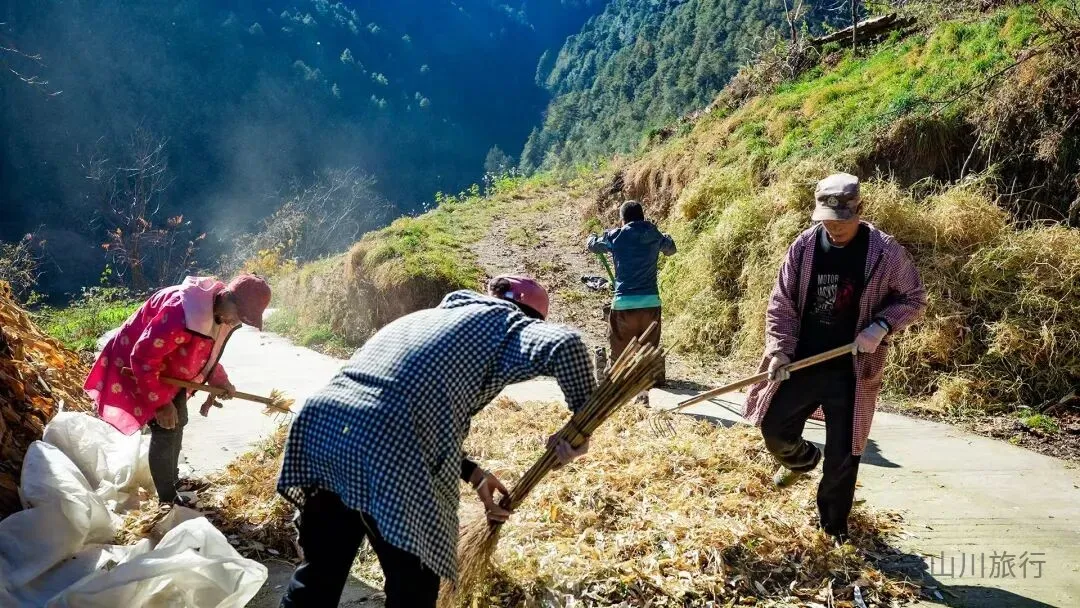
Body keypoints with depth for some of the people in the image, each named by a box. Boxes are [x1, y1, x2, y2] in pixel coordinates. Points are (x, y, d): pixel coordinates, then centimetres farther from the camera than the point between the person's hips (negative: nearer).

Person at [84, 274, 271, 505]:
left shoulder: (221, 313, -11)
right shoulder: (182, 312, -40)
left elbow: (207, 351, 8)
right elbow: (143, 359, -34)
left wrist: (220, 381, -6)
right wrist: (161, 403, -27)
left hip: (170, 368, 9)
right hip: (138, 367, -9)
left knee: (178, 422, 20)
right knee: (165, 429, -10)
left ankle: (173, 479, 41)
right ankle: (168, 500, 3)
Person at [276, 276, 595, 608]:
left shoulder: (427, 316, 32)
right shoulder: (507, 322, 11)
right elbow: (565, 345, -11)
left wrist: (472, 473, 29)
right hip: (386, 453, -7)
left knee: (319, 571, 24)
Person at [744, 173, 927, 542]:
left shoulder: (885, 252, -9)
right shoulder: (803, 247, -3)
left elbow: (914, 300, 2)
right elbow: (781, 304, 1)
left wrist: (882, 325, -16)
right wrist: (779, 350, -10)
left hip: (851, 370, -2)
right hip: (801, 363, 3)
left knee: (843, 454, 4)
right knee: (774, 428, 8)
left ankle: (833, 526, 26)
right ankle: (802, 460, 44)